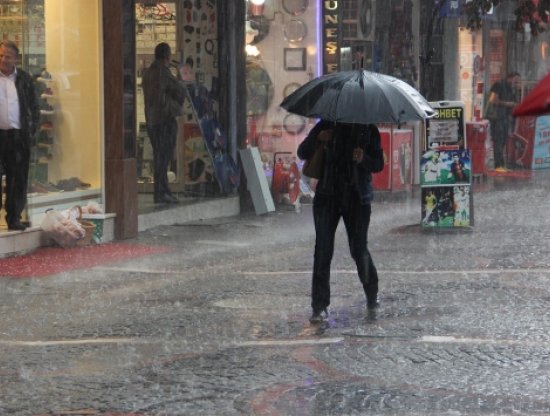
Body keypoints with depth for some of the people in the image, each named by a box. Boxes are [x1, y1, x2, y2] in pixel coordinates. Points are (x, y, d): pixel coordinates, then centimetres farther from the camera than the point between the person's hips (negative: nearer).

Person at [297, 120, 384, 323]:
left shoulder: (368, 129, 6)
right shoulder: (326, 126, 7)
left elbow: (378, 164, 6)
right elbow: (302, 153, 7)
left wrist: (363, 159, -16)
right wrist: (317, 139, -13)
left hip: (357, 197, -1)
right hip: (327, 195, 1)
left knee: (358, 249, 0)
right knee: (323, 250, -6)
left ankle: (372, 295, 27)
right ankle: (319, 307, -4)